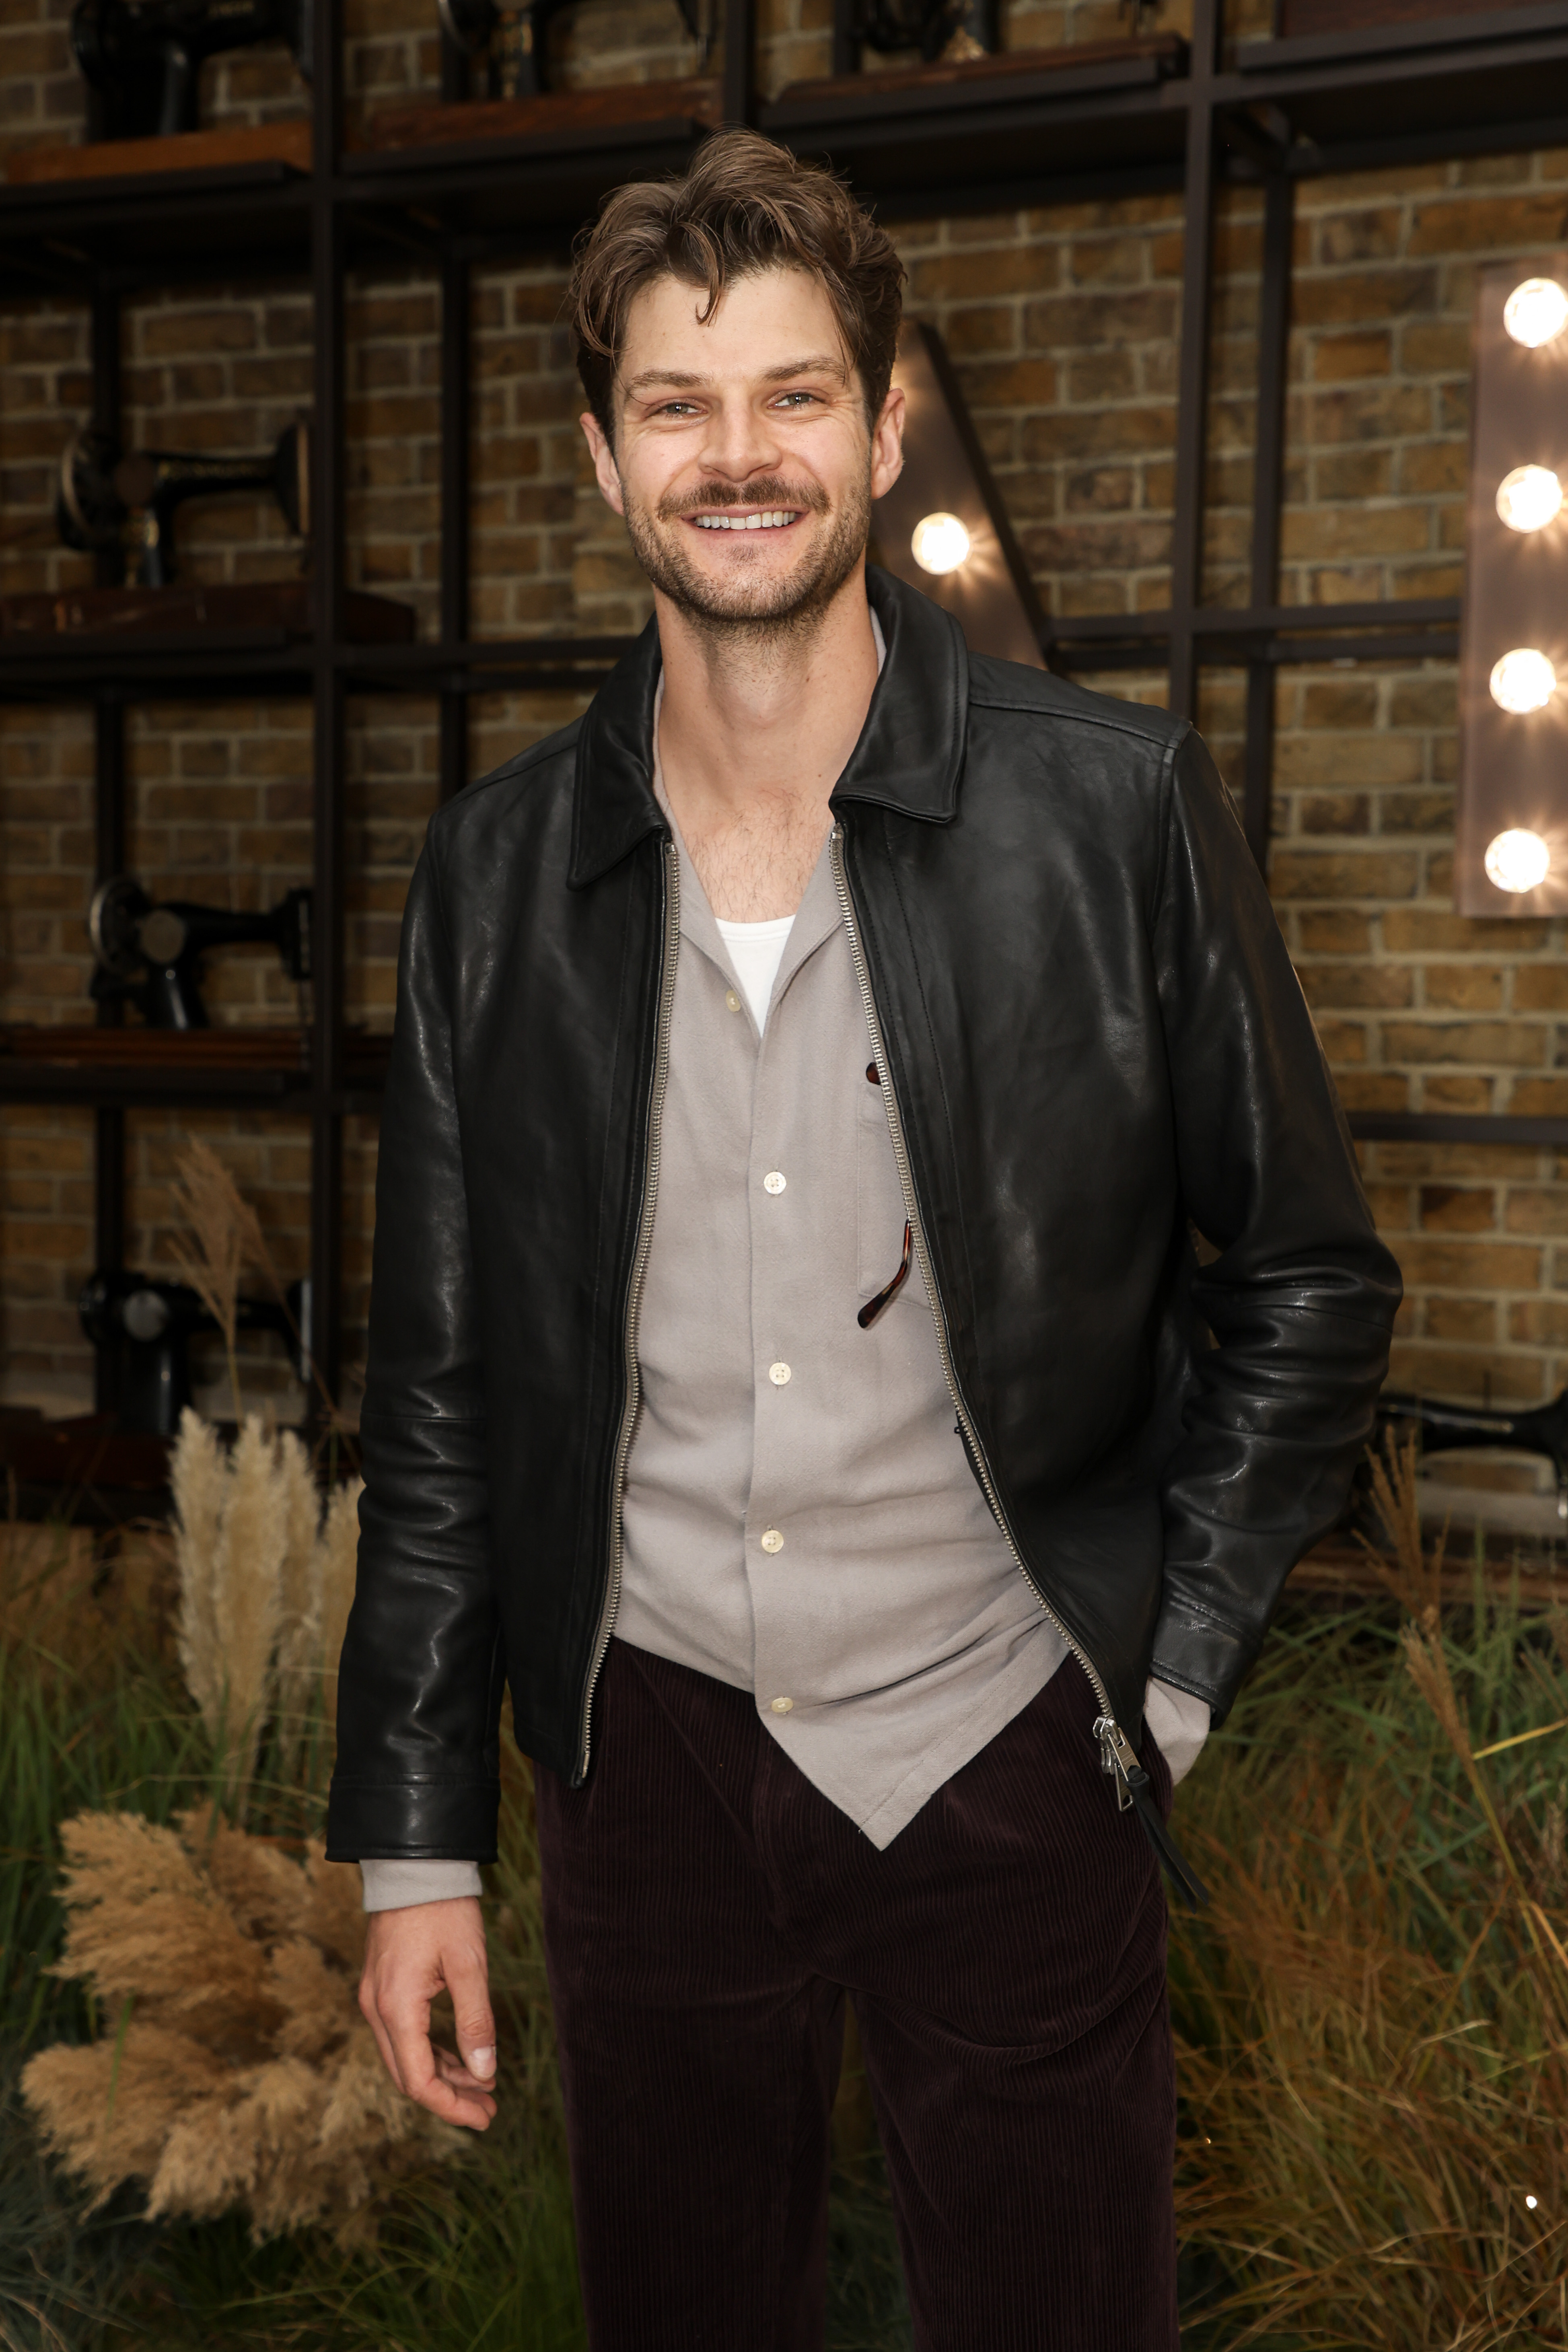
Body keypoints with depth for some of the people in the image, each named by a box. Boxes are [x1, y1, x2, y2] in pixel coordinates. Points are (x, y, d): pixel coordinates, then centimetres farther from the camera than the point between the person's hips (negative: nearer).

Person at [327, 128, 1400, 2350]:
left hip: (1003, 1751, -2)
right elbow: (442, 1392, 3)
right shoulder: (499, 870, -1)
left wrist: (1172, 1667, -4)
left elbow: (1310, 1277, 1)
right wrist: (416, 1837, 4)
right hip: (648, 1749, 3)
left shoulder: (1120, 806, -9)